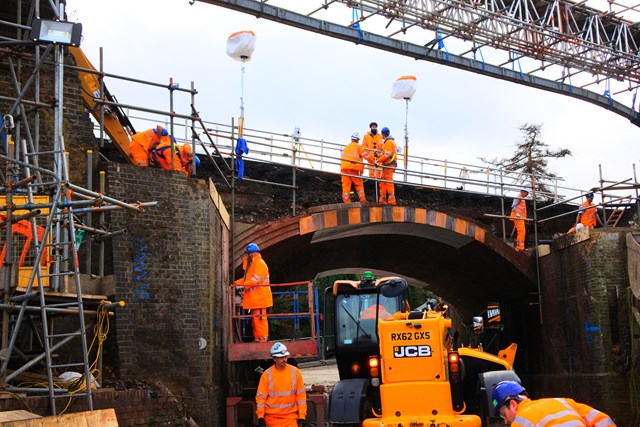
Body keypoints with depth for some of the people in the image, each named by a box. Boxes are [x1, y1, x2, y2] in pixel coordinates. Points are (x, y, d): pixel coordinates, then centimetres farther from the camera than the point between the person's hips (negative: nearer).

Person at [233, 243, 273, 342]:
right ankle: (257, 338, 19)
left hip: (259, 296, -10)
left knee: (259, 318, -12)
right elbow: (247, 278, 23)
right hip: (254, 297, 10)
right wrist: (237, 282, 8)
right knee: (255, 318, 13)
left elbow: (255, 279, -19)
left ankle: (263, 338, -10)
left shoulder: (260, 263, -10)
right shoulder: (251, 264, 23)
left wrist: (244, 285, -21)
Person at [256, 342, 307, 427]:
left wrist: (302, 416, -1)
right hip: (272, 417, 0)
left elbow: (301, 395, 3)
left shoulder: (295, 372, 0)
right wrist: (260, 417, -8)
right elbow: (261, 397, -1)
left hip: (291, 417, 0)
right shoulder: (267, 374, -4)